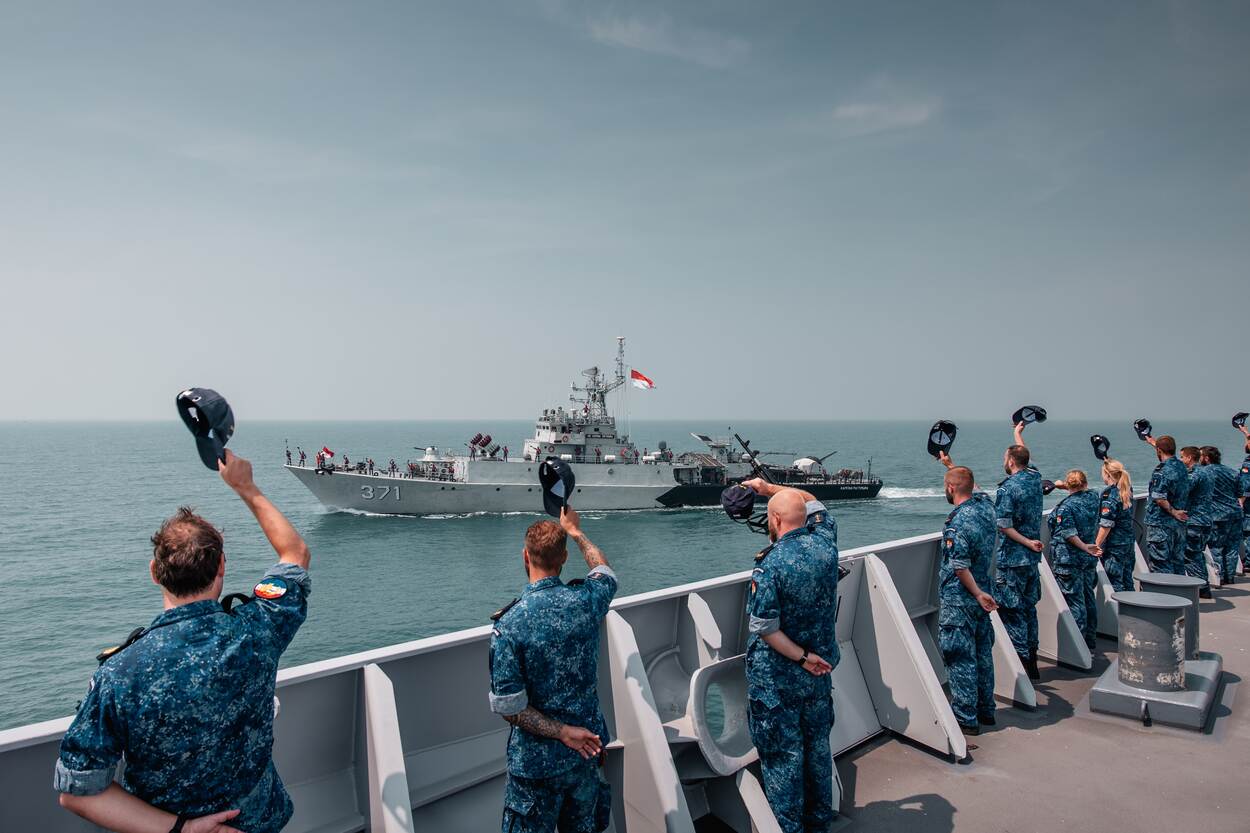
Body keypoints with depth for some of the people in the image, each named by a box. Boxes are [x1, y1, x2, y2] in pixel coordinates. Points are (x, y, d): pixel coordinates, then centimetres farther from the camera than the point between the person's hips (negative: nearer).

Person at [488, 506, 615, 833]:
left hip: (536, 763, -4)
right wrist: (575, 531, 26)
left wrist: (562, 732, -14)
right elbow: (604, 571, 14)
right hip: (588, 751, 4)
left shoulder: (508, 625, -22)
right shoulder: (586, 599, -11)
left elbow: (508, 707, -21)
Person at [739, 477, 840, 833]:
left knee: (782, 755, 9)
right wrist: (770, 488, 15)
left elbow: (764, 628, -24)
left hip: (776, 680, -6)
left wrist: (802, 657, -13)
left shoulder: (769, 566, -25)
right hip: (819, 673, 6)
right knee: (817, 744, 22)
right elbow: (814, 503, 11)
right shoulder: (824, 544, -9)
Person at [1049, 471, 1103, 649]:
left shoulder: (1065, 507, -17)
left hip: (1068, 561, -7)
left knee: (1074, 600, -2)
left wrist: (1085, 547, -15)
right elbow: (1084, 492, 24)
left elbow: (1069, 534, -23)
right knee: (1089, 597, 16)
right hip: (1089, 560, 7)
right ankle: (1090, 639, 26)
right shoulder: (1093, 498, 1)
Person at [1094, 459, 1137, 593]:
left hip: (1114, 546, -8)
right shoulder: (1127, 491, 4)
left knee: (1116, 583, -1)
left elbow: (1106, 526, -19)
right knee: (1127, 582, 16)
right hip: (1129, 543, 8)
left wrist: (1096, 545, -12)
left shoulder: (1109, 495, -18)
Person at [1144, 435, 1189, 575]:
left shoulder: (1161, 471, -18)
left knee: (1160, 565, -2)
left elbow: (1159, 498, -25)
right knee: (1178, 562, 16)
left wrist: (1173, 512, -11)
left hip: (1160, 524, -8)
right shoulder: (1181, 466, 7)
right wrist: (1155, 442, 43)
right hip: (1180, 523, 8)